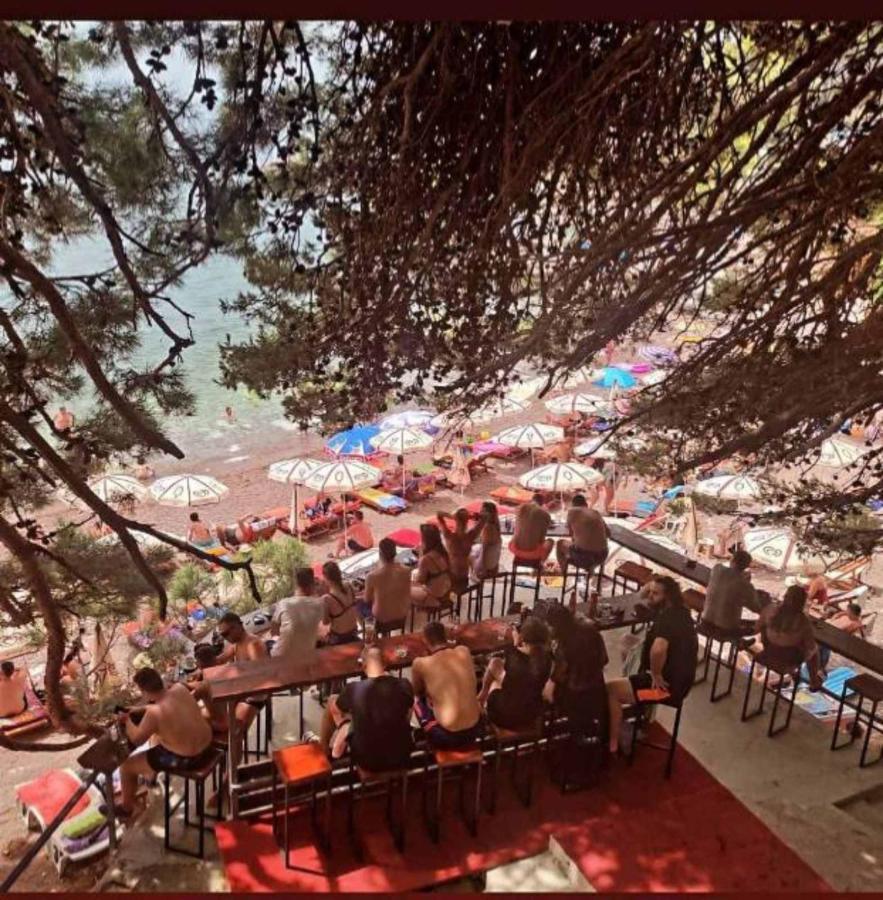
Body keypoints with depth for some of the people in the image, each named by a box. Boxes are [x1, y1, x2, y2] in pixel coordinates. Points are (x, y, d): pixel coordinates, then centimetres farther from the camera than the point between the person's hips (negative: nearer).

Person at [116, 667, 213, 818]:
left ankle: (126, 808, 34)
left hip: (185, 759, -7)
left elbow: (136, 740, -10)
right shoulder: (179, 688, -7)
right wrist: (140, 710, 13)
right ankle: (151, 772, 54)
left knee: (126, 765, 11)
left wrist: (127, 720, 8)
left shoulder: (154, 713, -26)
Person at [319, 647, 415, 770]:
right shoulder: (404, 686, -15)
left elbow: (335, 709, 3)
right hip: (402, 757, 2)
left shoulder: (354, 689, -20)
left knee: (332, 700, 14)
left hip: (368, 761, -2)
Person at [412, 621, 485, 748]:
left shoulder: (421, 663, -8)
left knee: (417, 700, 24)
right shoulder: (464, 651, 1)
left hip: (447, 737, -3)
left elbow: (417, 692, 14)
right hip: (477, 730, 4)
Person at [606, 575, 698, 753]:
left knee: (610, 690, -9)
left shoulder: (668, 618, -27)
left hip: (667, 684, -10)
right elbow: (646, 595, 20)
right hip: (678, 679, 10)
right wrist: (653, 584, -1)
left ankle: (612, 744, 3)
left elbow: (658, 649, -46)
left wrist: (656, 675, -30)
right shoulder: (675, 611, 3)